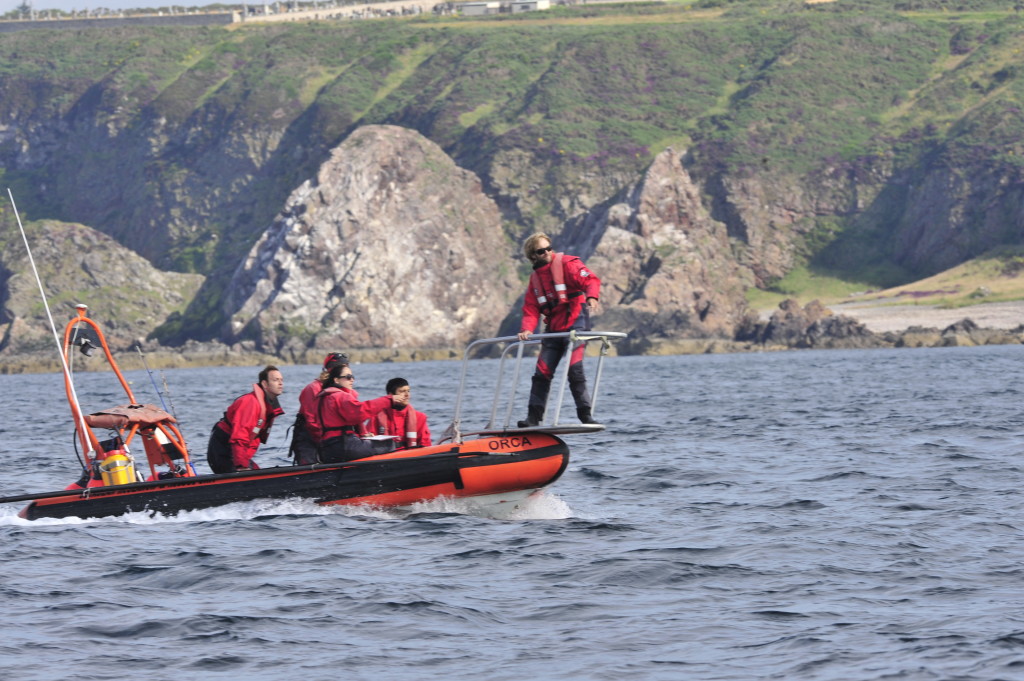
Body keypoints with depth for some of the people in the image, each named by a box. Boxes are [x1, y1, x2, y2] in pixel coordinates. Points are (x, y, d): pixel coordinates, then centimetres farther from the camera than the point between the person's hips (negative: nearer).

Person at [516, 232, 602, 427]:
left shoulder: (567, 263, -3)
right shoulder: (535, 277, 15)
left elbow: (590, 279, -17)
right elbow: (531, 309, 11)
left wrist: (592, 297, -39)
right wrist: (527, 330, -8)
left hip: (575, 323, -6)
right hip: (553, 329, 6)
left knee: (574, 369, -17)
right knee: (542, 373, 2)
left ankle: (585, 415, -11)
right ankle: (533, 418, 7)